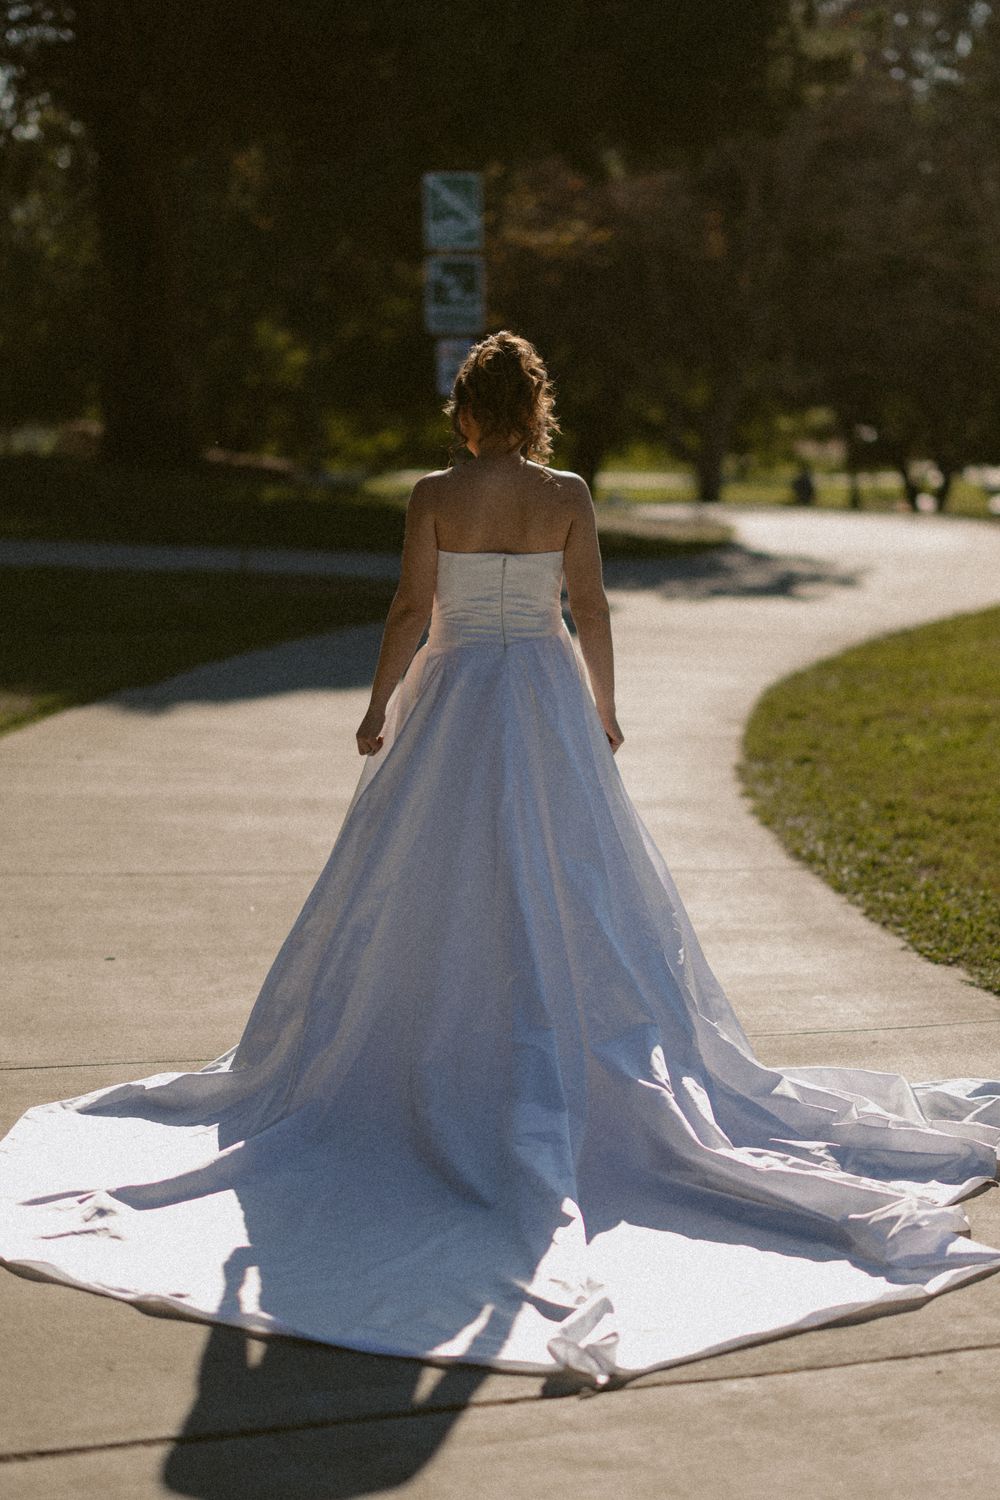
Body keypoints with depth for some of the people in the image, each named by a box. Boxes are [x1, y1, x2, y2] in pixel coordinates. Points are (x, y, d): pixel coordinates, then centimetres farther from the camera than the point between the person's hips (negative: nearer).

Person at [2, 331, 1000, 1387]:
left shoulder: (435, 496, -6)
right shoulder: (567, 495, -3)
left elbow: (411, 610, -9)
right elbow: (591, 610, -3)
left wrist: (378, 710, 2)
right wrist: (604, 709, 9)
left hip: (454, 702, -1)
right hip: (548, 701, 1)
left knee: (421, 889, 10)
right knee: (567, 890, 6)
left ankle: (432, 1072, 16)